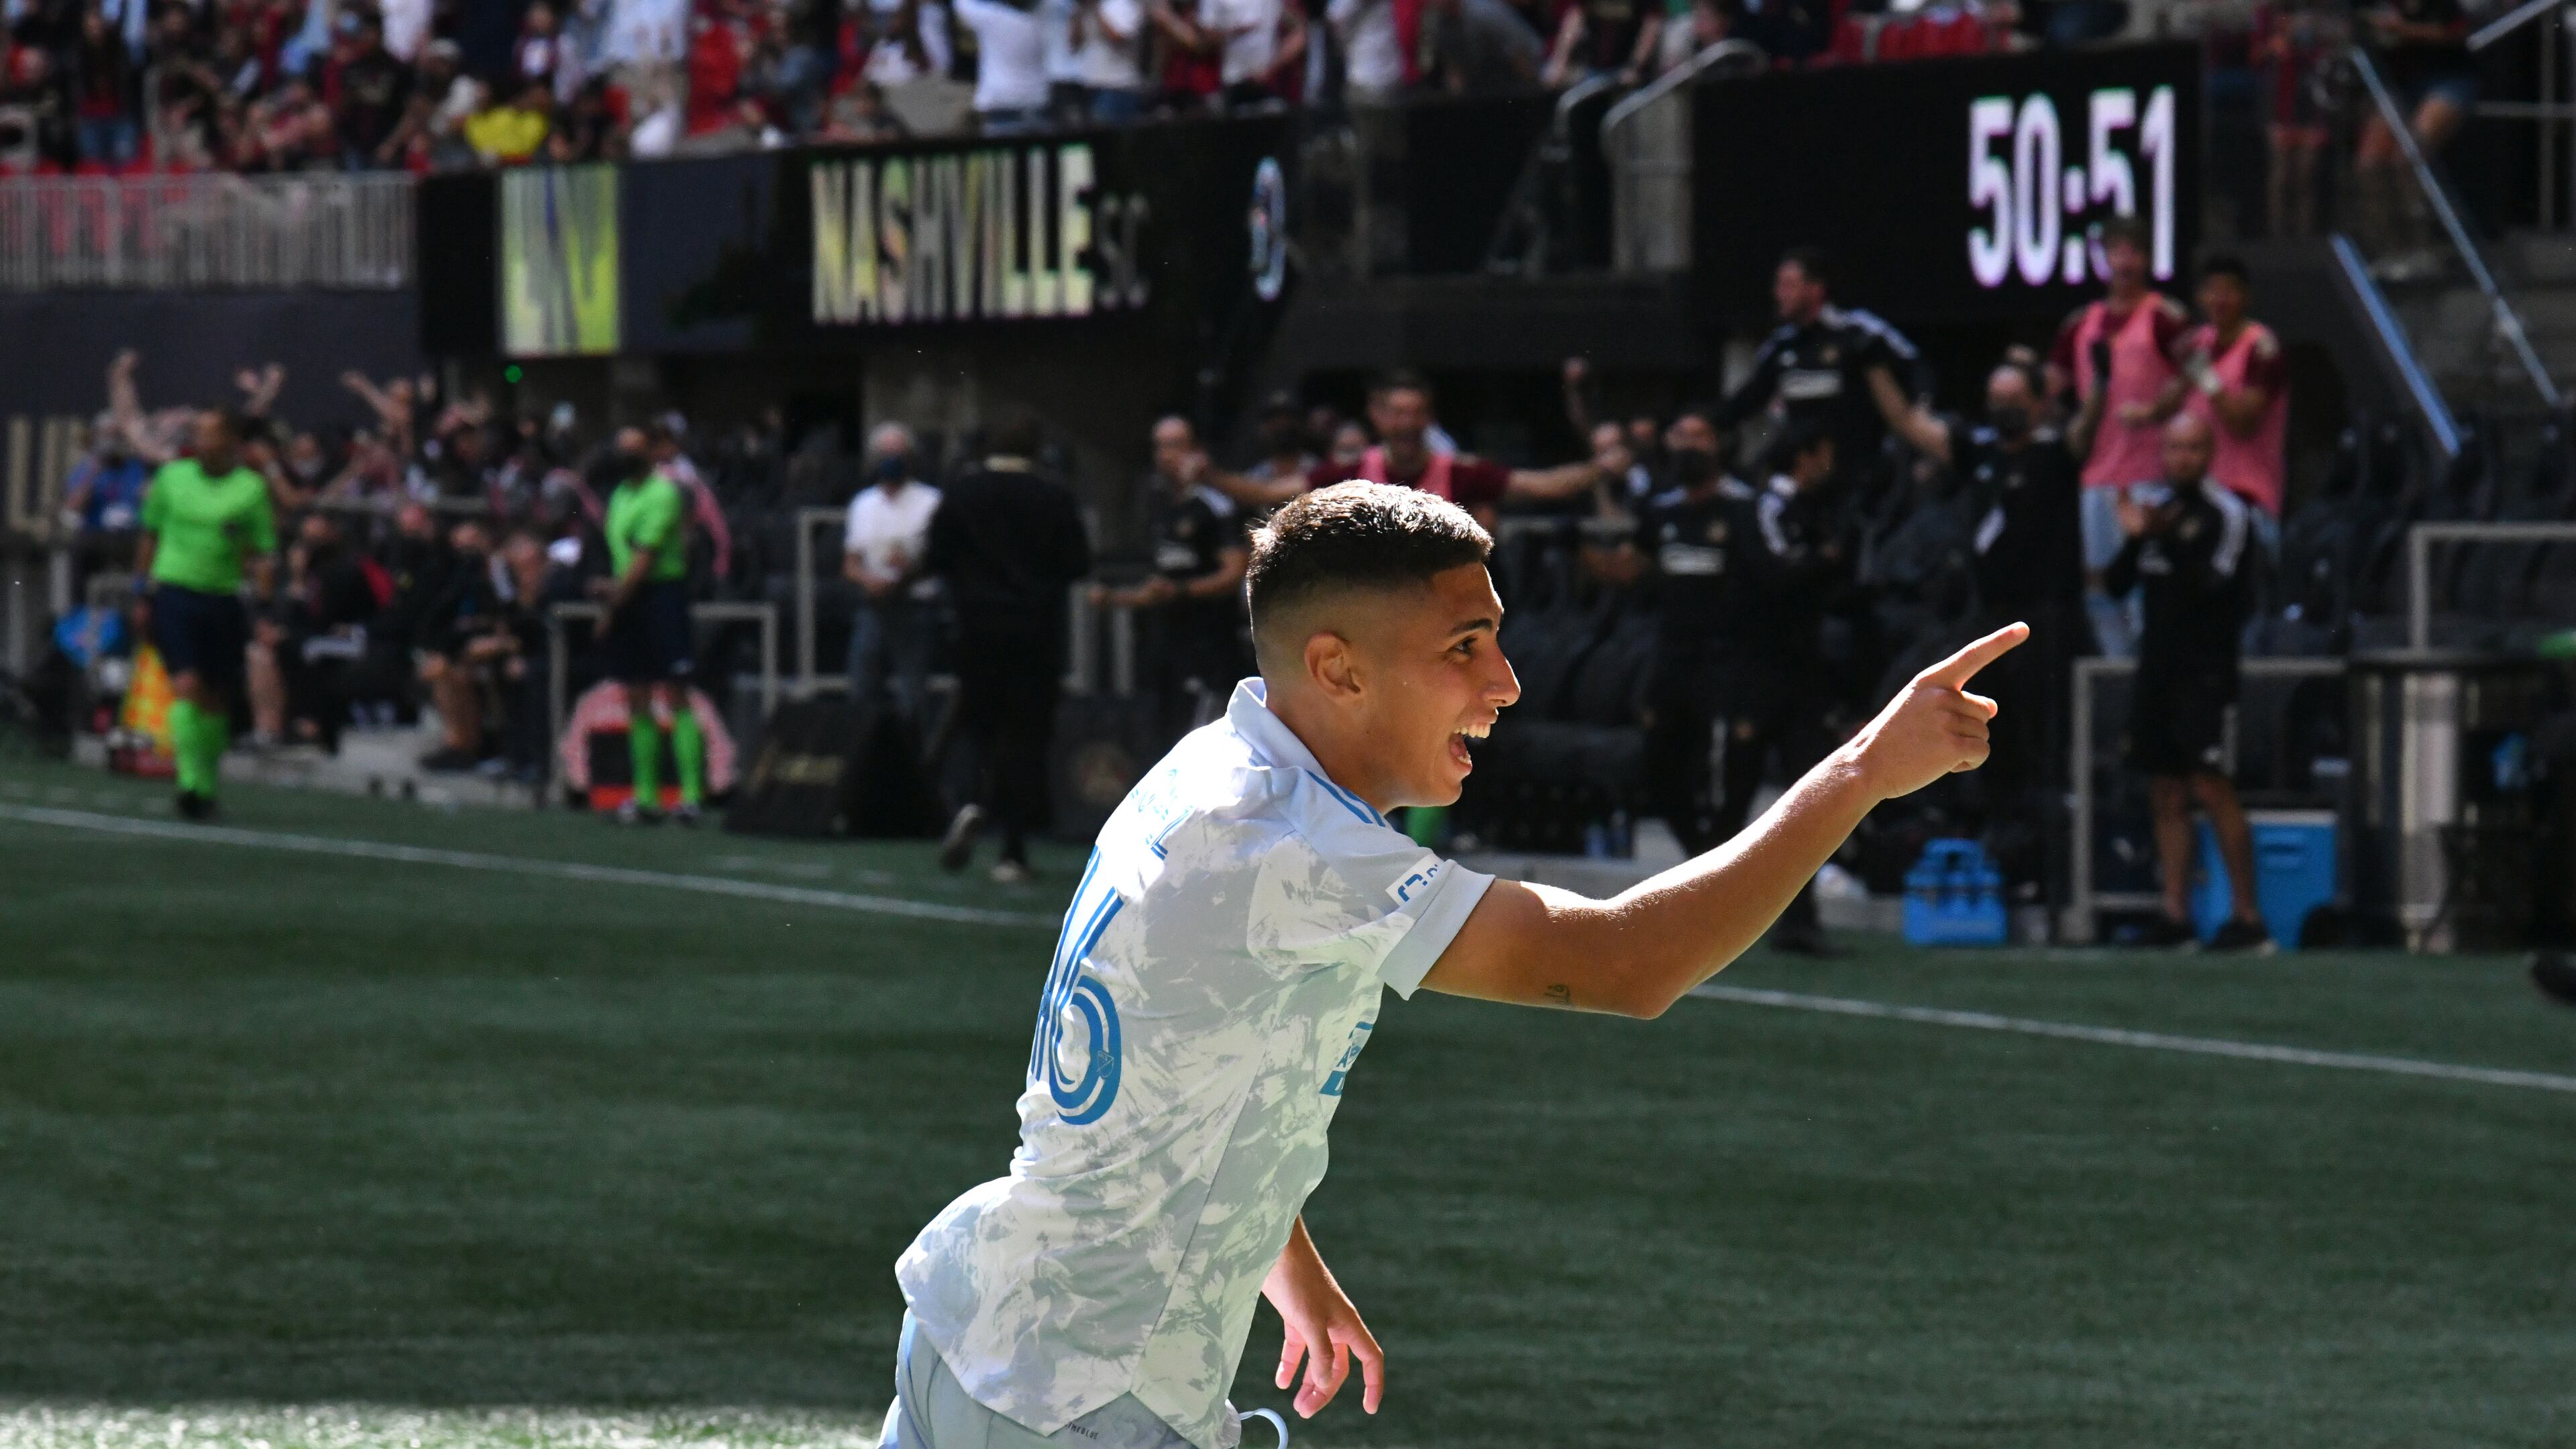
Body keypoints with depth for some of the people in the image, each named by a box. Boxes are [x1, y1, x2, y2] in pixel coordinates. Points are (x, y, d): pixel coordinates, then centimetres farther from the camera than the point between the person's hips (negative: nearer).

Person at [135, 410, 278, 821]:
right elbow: (151, 537, 15)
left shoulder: (251, 488, 1)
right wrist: (142, 589, 12)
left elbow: (264, 552, 2)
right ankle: (190, 781, -19)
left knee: (217, 699, 8)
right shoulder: (172, 476, 6)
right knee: (187, 686, -17)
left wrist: (264, 571, -20)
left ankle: (207, 784, 25)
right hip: (174, 596, 0)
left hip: (224, 600, 1)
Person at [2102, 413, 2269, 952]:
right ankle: (2175, 917, 6)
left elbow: (2214, 587, -18)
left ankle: (2248, 918, -13)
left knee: (2212, 789, -13)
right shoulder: (2149, 502, 14)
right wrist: (2133, 539, -5)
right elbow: (2116, 585, 12)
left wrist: (2170, 542, -27)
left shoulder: (2226, 514, -6)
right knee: (2166, 795, 5)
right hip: (2157, 664, 7)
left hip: (2206, 670, -7)